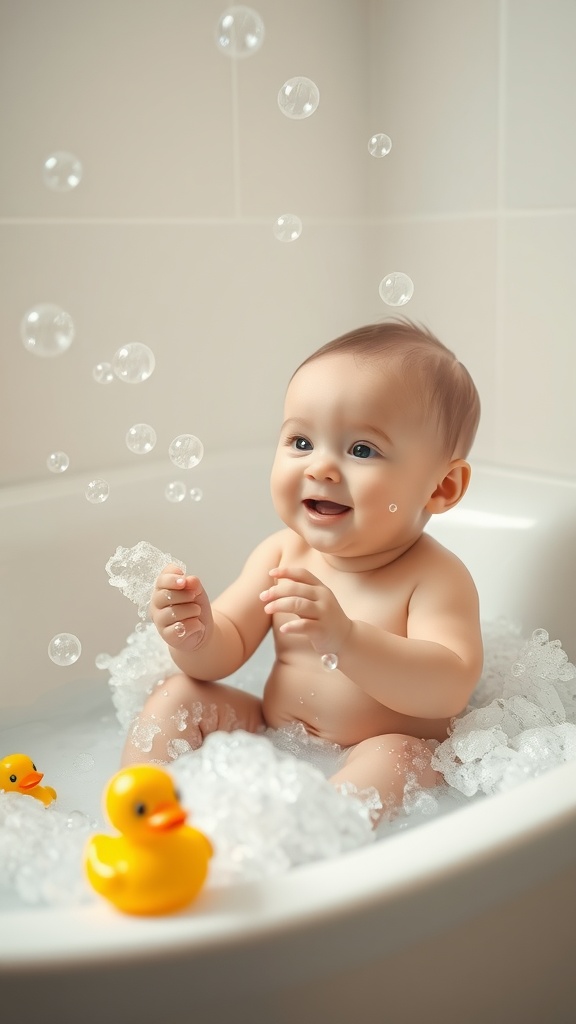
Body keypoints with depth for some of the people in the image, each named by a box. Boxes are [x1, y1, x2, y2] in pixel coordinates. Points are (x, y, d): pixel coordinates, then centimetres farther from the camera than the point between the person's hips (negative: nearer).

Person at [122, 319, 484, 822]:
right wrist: (197, 636, -25)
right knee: (178, 696, -4)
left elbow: (450, 689, -32)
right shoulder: (282, 553, -3)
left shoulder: (436, 577, -18)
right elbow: (227, 650, 1)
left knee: (394, 756, -35)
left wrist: (346, 641, -48)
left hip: (368, 762, -5)